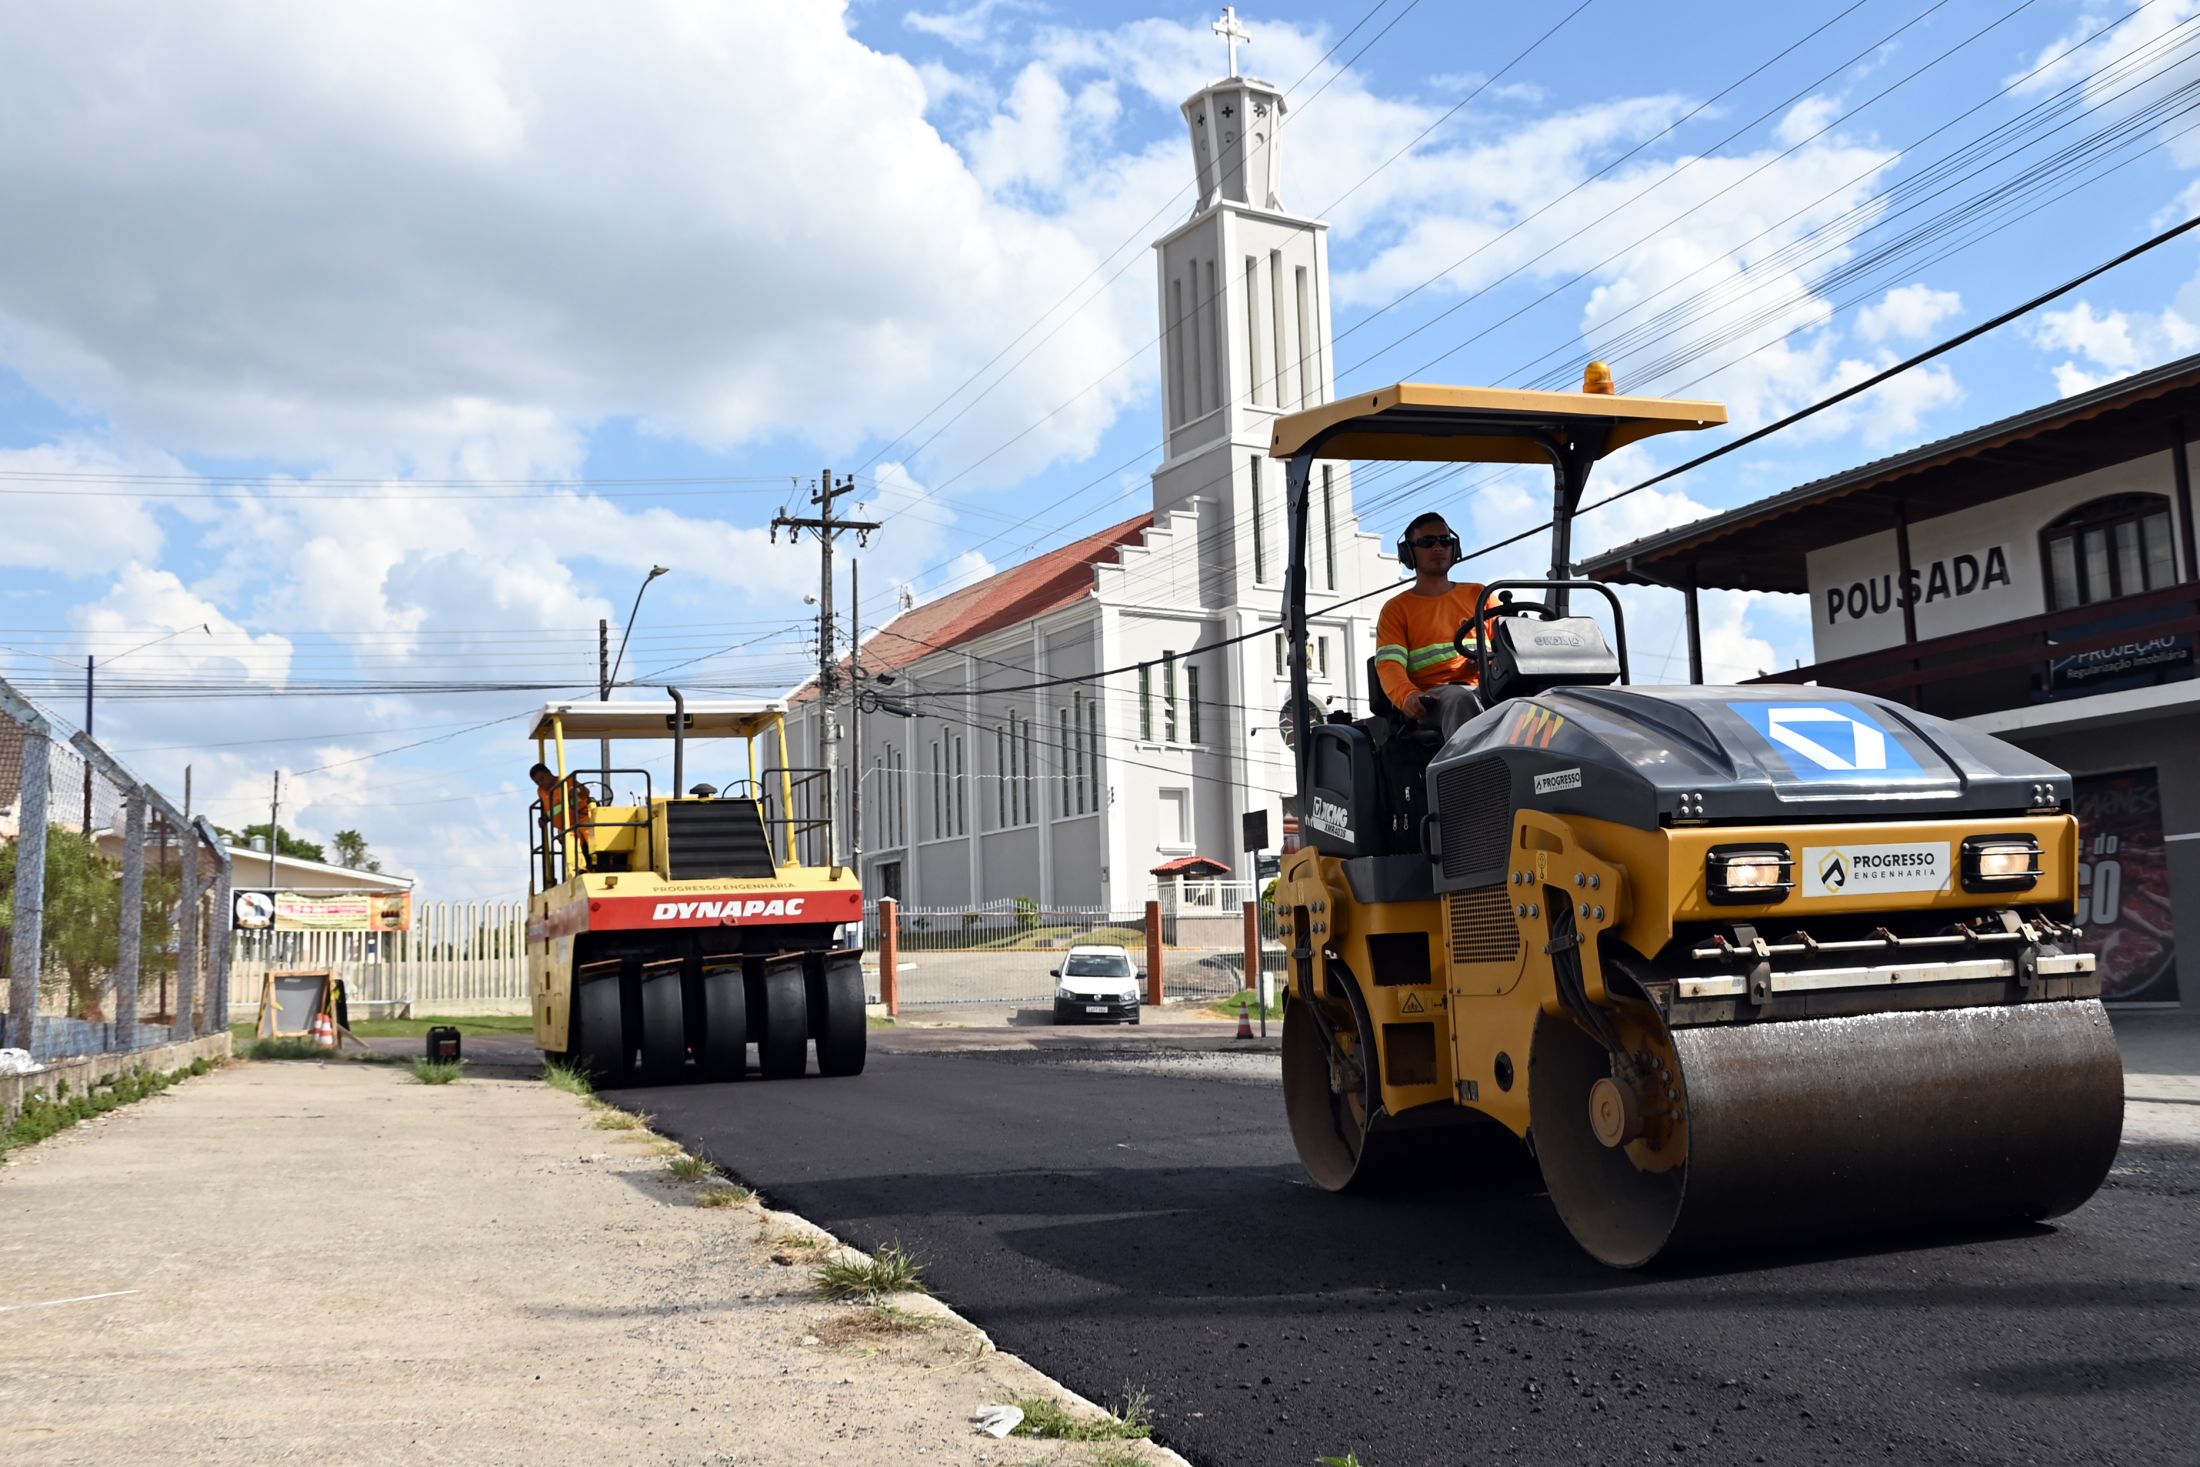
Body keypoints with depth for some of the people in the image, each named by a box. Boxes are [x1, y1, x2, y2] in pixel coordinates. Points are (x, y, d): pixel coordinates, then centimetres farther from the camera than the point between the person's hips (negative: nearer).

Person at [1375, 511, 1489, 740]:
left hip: (1485, 688, 2)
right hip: (1433, 699, -2)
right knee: (1460, 700, -39)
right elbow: (1389, 664, 1)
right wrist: (1407, 696, -23)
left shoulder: (1478, 595, 26)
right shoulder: (1397, 608, 16)